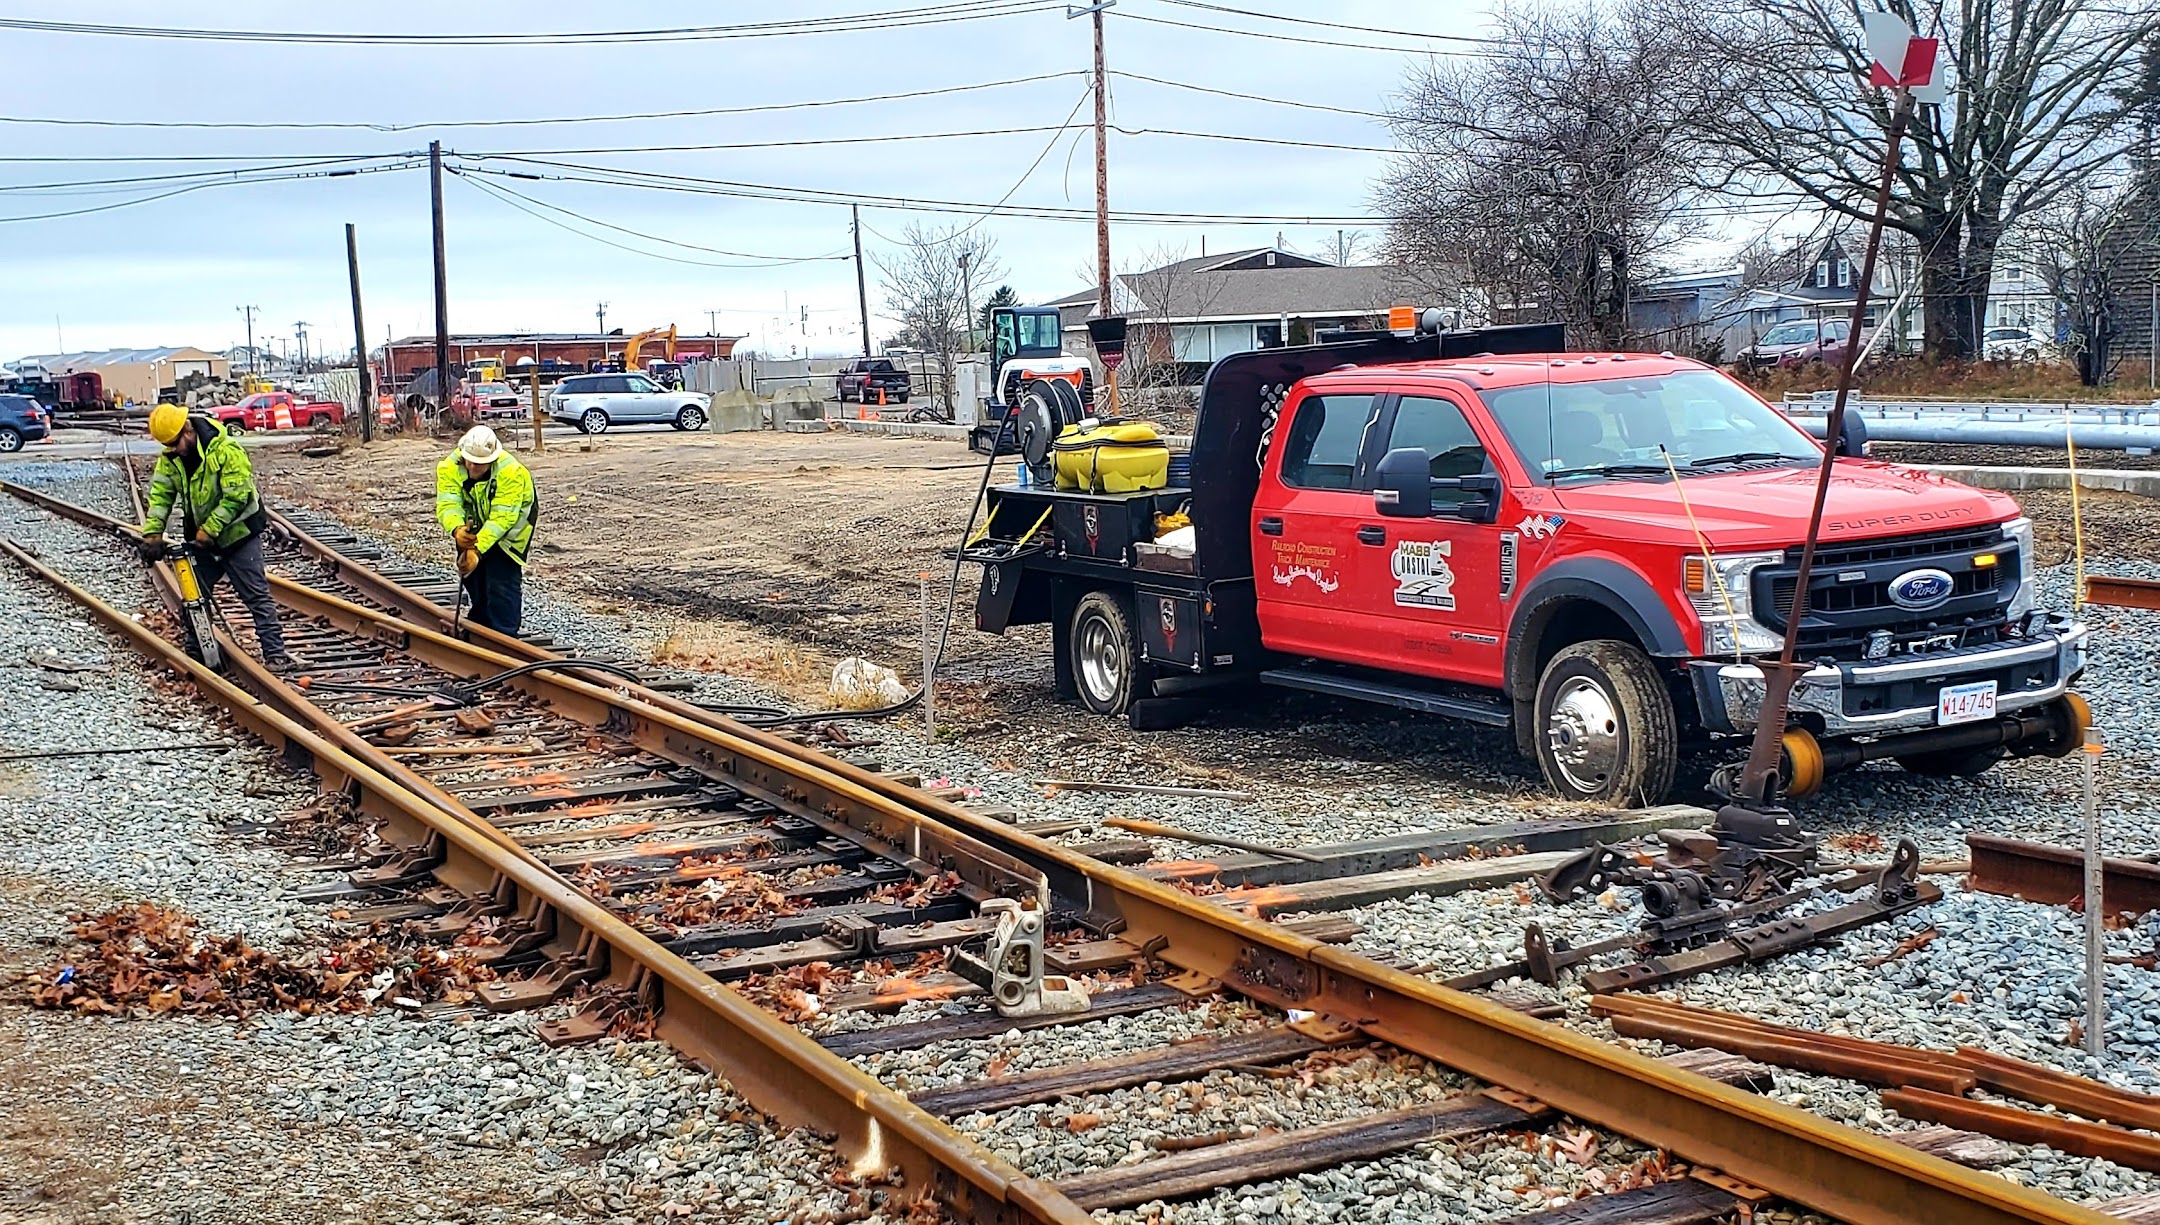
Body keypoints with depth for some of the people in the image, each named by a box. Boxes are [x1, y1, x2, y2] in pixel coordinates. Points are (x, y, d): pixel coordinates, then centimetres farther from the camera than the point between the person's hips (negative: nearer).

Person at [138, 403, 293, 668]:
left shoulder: (226, 450, -24)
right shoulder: (170, 457, -3)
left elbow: (236, 496, -26)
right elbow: (160, 493, -7)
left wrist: (208, 530, -27)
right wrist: (153, 532, -20)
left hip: (237, 534, -7)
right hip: (200, 537, 7)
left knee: (256, 596, -5)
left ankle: (275, 652, -4)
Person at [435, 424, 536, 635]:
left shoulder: (511, 472, -36)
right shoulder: (449, 467, -25)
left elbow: (502, 517, -38)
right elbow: (447, 504, -33)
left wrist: (477, 550, -47)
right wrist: (457, 530, -56)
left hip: (510, 526, -5)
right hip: (475, 525, 5)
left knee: (503, 581, -14)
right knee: (473, 577, 9)